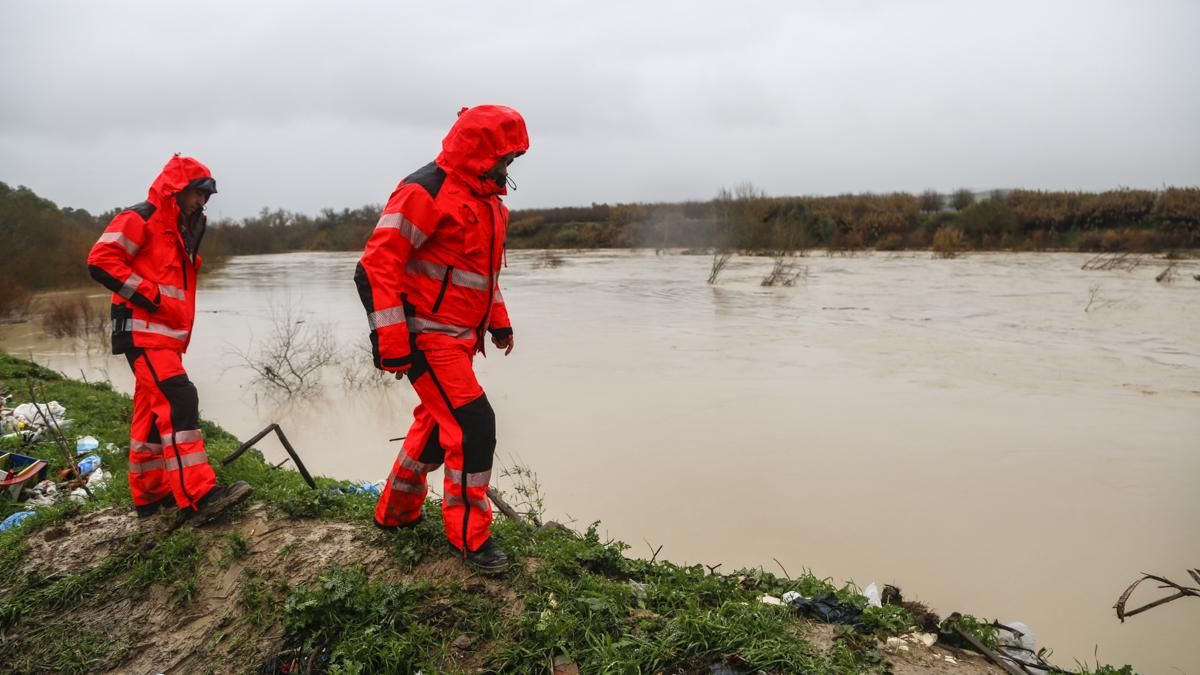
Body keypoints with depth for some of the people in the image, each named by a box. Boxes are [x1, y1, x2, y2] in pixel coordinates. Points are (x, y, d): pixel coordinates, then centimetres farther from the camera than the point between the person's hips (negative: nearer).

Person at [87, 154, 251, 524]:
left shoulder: (183, 231, 22)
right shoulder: (140, 219, -6)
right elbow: (101, 260, -17)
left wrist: (182, 331, 22)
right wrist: (150, 297, -19)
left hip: (166, 334, 10)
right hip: (143, 331, -10)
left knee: (154, 412, 14)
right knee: (179, 401, -21)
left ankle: (150, 493, 23)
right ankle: (199, 496, -26)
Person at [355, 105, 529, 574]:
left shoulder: (487, 199, 14)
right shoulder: (426, 191, -16)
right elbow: (378, 263, -20)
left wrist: (497, 319, 22)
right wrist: (390, 341, -24)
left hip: (458, 338, 10)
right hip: (426, 336, -10)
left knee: (437, 425, 18)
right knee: (473, 426, -12)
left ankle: (396, 513, 37)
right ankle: (470, 537, 4)